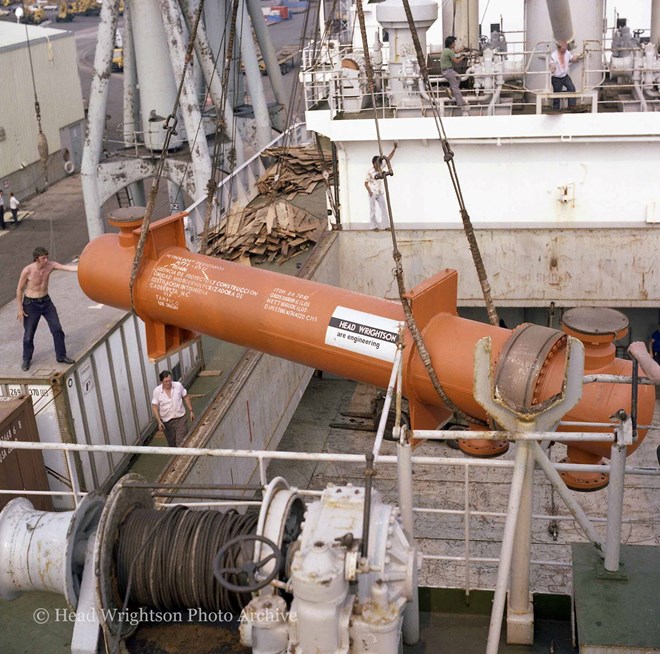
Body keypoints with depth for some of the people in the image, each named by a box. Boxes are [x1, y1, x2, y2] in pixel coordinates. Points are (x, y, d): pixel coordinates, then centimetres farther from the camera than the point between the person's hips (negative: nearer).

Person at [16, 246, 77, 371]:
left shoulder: (50, 265, -11)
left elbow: (68, 268, -18)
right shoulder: (27, 271, -22)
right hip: (31, 304, -4)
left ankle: (61, 356, 18)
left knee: (57, 329, 3)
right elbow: (19, 289, -11)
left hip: (46, 301, 4)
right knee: (29, 334, 6)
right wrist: (20, 309, -10)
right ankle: (26, 360, 28)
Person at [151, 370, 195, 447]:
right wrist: (159, 421, -16)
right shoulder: (157, 391, -12)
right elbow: (154, 407, -8)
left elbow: (185, 397, 5)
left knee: (181, 443, -7)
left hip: (180, 418, -1)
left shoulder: (178, 385, -9)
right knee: (172, 444, 15)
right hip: (167, 422, 1)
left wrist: (191, 411, 5)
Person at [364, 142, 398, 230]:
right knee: (372, 210, 3)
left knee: (384, 208, 1)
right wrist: (370, 192, -19)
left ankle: (385, 225, 3)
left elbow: (389, 158, -4)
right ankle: (374, 226, 10)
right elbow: (366, 183, -10)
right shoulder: (370, 172, -15)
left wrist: (394, 149, -12)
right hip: (373, 193, -5)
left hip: (380, 193, 5)